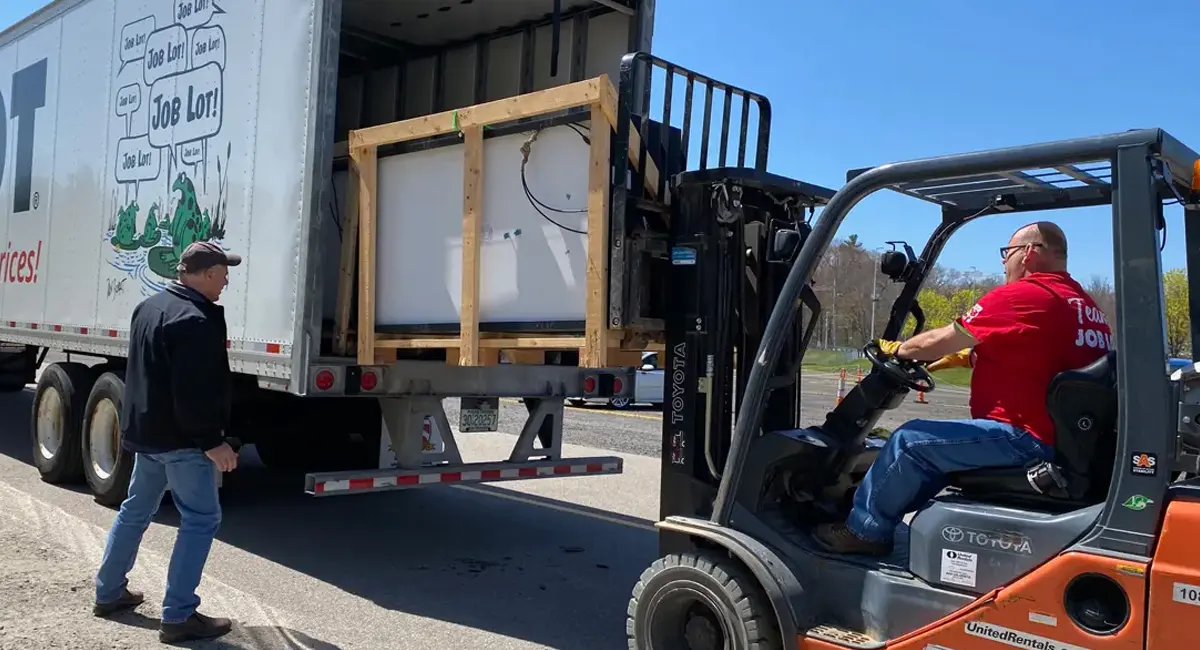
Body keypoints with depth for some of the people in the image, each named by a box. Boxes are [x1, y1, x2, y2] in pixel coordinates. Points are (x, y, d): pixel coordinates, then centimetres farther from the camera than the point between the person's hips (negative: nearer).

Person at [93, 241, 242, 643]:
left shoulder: (150, 307, 11)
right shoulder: (195, 319, -22)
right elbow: (193, 392, -26)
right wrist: (212, 441, -21)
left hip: (145, 430, 10)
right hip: (180, 438, -10)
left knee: (135, 510, 21)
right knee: (200, 519, -4)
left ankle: (109, 592, 32)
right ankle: (178, 617, -2)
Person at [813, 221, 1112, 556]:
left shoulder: (1023, 294, -14)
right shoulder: (1086, 305, 15)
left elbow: (940, 341, -8)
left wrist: (897, 350, 10)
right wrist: (968, 357, 20)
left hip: (1027, 436, -10)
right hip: (1064, 437, 10)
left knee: (910, 440, -3)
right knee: (937, 443, 21)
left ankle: (863, 531, 10)